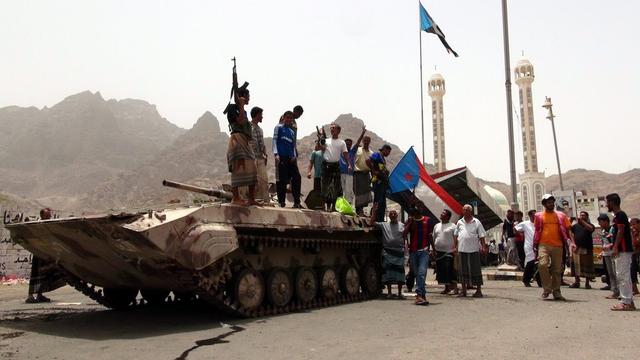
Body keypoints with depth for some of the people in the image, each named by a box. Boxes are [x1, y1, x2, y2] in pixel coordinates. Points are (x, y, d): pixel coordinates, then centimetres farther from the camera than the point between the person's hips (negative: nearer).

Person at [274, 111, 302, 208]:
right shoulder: (279, 128, 6)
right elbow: (275, 141, -1)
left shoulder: (292, 132, 23)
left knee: (297, 178, -2)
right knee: (282, 180, -7)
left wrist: (295, 156, 5)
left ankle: (297, 202, 3)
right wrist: (276, 155, -12)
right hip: (282, 158, -6)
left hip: (291, 159, 6)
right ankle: (281, 202, 0)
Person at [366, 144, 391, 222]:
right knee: (378, 201, -11)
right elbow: (368, 161, -20)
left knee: (383, 202, 11)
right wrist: (374, 171, -18)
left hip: (383, 182, 10)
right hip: (378, 181, -10)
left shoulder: (383, 158, 24)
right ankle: (376, 220, -9)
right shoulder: (377, 155, -4)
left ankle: (381, 220, 16)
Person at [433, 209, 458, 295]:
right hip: (439, 252, 6)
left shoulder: (452, 226, -2)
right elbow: (434, 239, 18)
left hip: (449, 252, -6)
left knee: (451, 270, -7)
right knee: (441, 271, 8)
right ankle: (447, 288, 19)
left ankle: (455, 287, 1)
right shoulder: (436, 226, 15)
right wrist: (433, 250, 13)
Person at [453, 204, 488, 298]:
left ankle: (478, 290, 9)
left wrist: (483, 246, -5)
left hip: (474, 249, -2)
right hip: (462, 249, 3)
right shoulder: (459, 222, 12)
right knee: (462, 270, 6)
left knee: (476, 270, 1)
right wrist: (455, 246, 10)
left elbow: (481, 236, 3)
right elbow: (455, 235, 16)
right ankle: (463, 290, 15)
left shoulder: (476, 222, 4)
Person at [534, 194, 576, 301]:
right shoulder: (539, 216, 9)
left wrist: (571, 242, -7)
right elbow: (536, 232, 12)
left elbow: (568, 230, 8)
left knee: (557, 269, 5)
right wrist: (535, 247, 7)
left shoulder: (561, 215, 11)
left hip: (557, 246, 2)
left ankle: (556, 291, 18)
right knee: (542, 265, -20)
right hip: (543, 245, -2)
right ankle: (547, 289, -4)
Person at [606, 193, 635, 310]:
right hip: (623, 249, 10)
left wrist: (615, 248, -20)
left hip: (623, 250, -10)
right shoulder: (618, 215, 18)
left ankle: (625, 302, -7)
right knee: (622, 276, 12)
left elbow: (621, 231, -18)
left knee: (623, 275, -9)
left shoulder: (619, 215, -12)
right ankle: (629, 302, 17)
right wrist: (612, 245, 22)